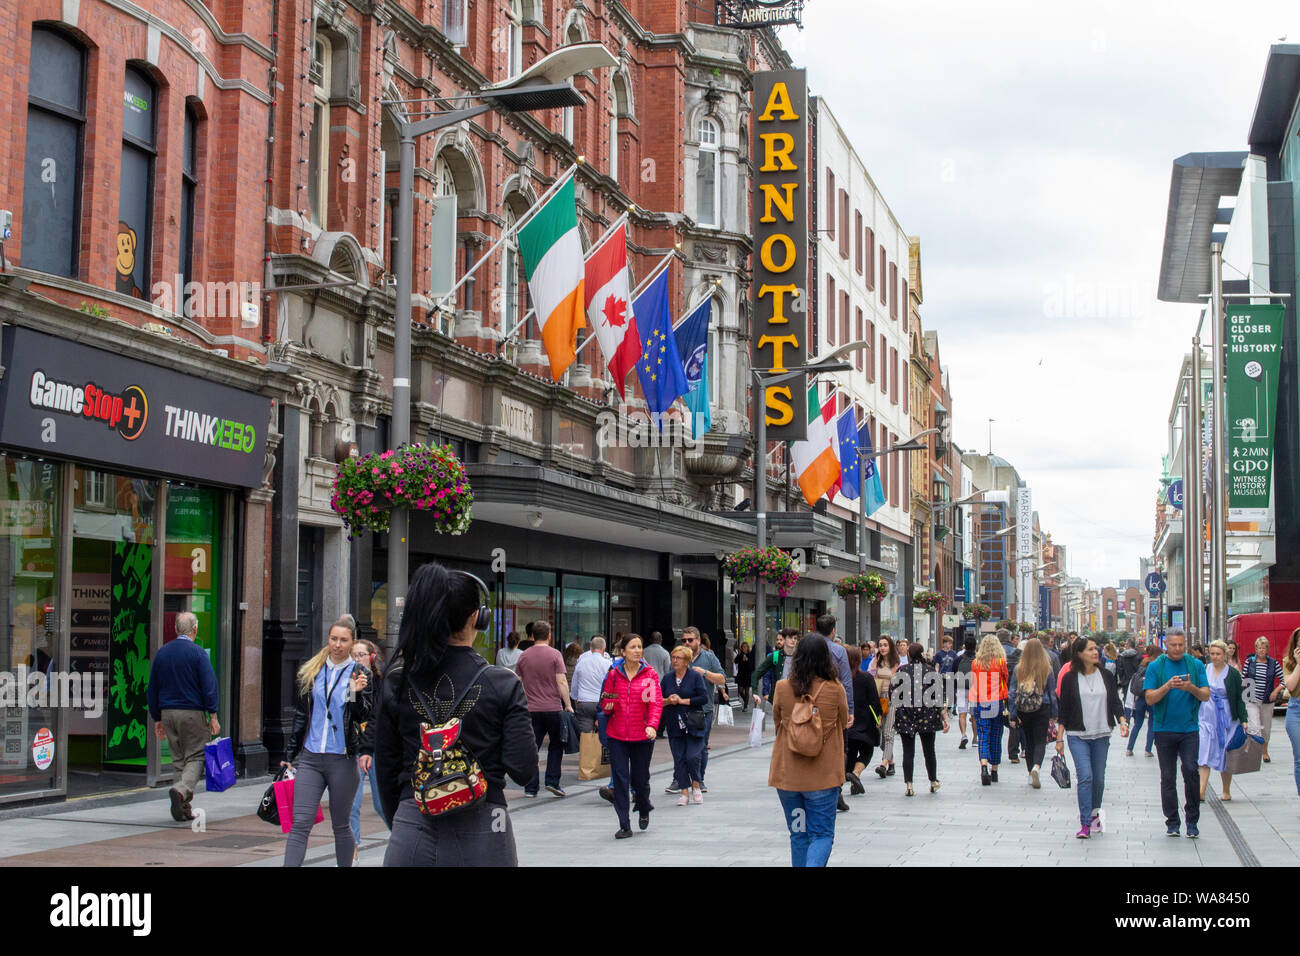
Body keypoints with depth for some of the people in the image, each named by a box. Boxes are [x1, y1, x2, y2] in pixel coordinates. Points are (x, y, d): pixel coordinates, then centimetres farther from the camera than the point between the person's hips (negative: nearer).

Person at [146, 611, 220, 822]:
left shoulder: (162, 652, 9)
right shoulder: (198, 653, -7)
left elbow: (152, 688, 13)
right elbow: (209, 686, -12)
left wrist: (157, 719, 19)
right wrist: (213, 716, -9)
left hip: (168, 713, 5)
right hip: (192, 713, -5)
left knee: (178, 759, 11)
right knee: (195, 757, 1)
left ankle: (183, 809, 9)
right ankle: (181, 789, -24)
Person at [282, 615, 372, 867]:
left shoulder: (360, 674, 1)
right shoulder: (311, 671, 10)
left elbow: (364, 717, -5)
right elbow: (300, 715, 15)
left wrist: (356, 694, -23)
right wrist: (290, 754, 15)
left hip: (342, 760, -2)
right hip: (310, 758, 2)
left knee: (341, 825, 7)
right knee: (300, 824, -6)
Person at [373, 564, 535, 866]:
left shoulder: (395, 682, 0)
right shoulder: (503, 685, -8)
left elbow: (385, 772, 6)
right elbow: (523, 770, -9)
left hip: (412, 839, 2)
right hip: (481, 836, -1)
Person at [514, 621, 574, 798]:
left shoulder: (523, 656, 7)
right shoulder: (555, 655, -4)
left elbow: (518, 683, 9)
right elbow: (561, 682, -10)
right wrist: (568, 704, -5)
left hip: (531, 710, 2)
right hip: (553, 708, -2)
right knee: (556, 745, 13)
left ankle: (531, 788, 3)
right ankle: (552, 781, 5)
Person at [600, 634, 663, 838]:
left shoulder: (650, 674, 0)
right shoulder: (614, 674, 4)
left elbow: (656, 702, -8)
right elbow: (605, 705, 12)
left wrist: (652, 725, -24)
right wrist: (608, 704, -12)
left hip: (642, 736, -1)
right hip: (617, 736, 1)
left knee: (640, 779, 6)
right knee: (620, 779, -4)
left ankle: (644, 809, 38)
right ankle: (624, 826, 4)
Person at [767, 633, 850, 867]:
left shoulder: (782, 688, -6)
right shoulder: (835, 689, -9)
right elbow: (843, 723, 8)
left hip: (788, 775, 2)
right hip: (823, 776, -2)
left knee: (798, 835, 16)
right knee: (822, 834, 4)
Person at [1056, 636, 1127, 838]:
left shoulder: (1106, 676, 5)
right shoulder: (1070, 679, -2)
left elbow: (1115, 702, 6)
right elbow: (1064, 710, 1)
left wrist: (1122, 721, -13)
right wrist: (1059, 738, -1)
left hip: (1101, 735, 3)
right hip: (1078, 736, -3)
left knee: (1099, 779, 7)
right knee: (1085, 776, -14)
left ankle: (1094, 813, 30)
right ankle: (1085, 823, -13)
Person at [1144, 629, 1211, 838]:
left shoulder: (1196, 665, 7)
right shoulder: (1155, 667, 4)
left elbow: (1206, 695, 2)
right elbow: (1150, 698, -4)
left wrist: (1191, 688, -17)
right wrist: (1168, 686, -19)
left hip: (1189, 728, 0)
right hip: (1164, 729, 0)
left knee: (1190, 770, -13)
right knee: (1168, 776, 4)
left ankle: (1192, 820, 1)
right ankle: (1172, 822, 13)